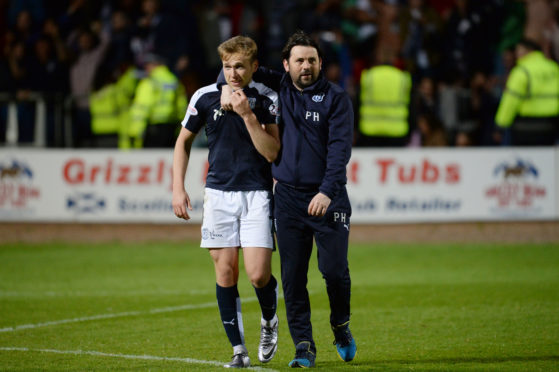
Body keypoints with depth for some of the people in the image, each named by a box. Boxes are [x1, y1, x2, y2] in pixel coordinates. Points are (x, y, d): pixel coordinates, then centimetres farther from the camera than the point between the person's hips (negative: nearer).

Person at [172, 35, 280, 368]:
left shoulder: (267, 100, -5)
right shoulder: (205, 97, 0)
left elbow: (272, 152, -12)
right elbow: (184, 141, 12)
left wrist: (248, 115, -21)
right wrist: (178, 188, 5)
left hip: (257, 194, -2)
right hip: (219, 192, 2)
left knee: (258, 274, -11)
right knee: (225, 272, -1)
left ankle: (269, 320, 21)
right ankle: (238, 349, 8)